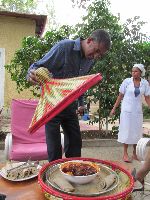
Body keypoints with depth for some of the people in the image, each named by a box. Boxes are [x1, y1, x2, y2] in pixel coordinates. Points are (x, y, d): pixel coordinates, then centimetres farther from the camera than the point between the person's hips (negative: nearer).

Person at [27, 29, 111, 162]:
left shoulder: (91, 60, 3)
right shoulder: (64, 47, -18)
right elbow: (38, 66, -17)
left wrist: (81, 103, 16)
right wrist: (32, 73, -38)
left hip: (70, 105, 6)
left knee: (75, 143, 11)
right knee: (54, 146, 0)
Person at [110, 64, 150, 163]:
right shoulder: (127, 81, -6)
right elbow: (120, 96, -1)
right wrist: (114, 108, -1)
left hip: (138, 111, 3)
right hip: (127, 110, -3)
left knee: (137, 132, 11)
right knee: (126, 131, 2)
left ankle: (135, 153, 25)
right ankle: (125, 153, 12)